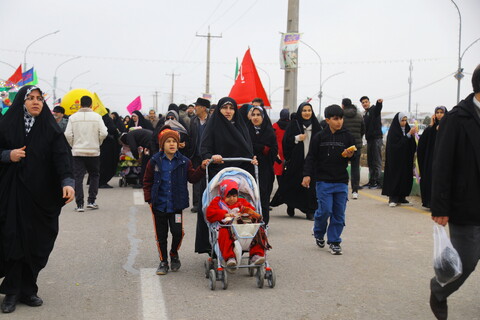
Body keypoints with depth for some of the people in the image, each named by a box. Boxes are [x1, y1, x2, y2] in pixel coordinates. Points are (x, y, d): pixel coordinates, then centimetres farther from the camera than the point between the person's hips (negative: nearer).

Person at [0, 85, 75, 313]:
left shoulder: (51, 129, 2)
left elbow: (62, 156, -10)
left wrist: (67, 182, -25)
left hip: (41, 195, 1)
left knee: (37, 243, 4)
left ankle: (27, 289, 19)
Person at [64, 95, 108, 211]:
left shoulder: (73, 117, -1)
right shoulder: (97, 117, -3)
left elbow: (68, 135, -6)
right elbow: (103, 133, -9)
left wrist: (73, 145, 11)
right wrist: (97, 143, 8)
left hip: (78, 151, 0)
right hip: (93, 151, 0)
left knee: (78, 178, 3)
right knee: (94, 176, 15)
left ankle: (79, 205, 0)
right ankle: (91, 201, 11)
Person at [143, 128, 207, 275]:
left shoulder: (184, 162, 1)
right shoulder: (155, 161, -1)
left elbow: (192, 178, 1)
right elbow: (147, 181, 6)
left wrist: (201, 168, -14)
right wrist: (148, 198, -1)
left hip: (176, 204, 0)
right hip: (159, 205, 0)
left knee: (178, 232, -5)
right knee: (161, 235, 8)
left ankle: (174, 254, 24)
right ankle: (163, 261, 23)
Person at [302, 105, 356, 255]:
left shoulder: (347, 137, 6)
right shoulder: (319, 137, 1)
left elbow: (354, 155, 13)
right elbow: (311, 157, 2)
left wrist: (350, 155, -10)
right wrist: (307, 174, -8)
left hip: (341, 182, 2)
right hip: (323, 181, -2)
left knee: (339, 213, 2)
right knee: (325, 210, -7)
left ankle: (334, 241, 15)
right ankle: (318, 232, 22)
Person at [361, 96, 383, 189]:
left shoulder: (374, 109, -5)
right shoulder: (365, 115, 22)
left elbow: (378, 108, -29)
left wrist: (379, 102, -50)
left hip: (377, 138, -9)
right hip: (369, 139, 9)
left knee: (377, 161, -8)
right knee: (370, 162, 10)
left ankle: (377, 182, -8)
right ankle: (371, 181, 15)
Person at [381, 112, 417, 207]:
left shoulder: (407, 129, 10)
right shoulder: (393, 131, -8)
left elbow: (412, 145, 8)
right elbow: (398, 143, -19)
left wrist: (413, 135, -11)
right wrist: (409, 134, -20)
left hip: (405, 159, 6)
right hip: (395, 159, -6)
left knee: (405, 177, 4)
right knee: (395, 177, -6)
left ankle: (401, 197, 12)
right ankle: (393, 198, -1)